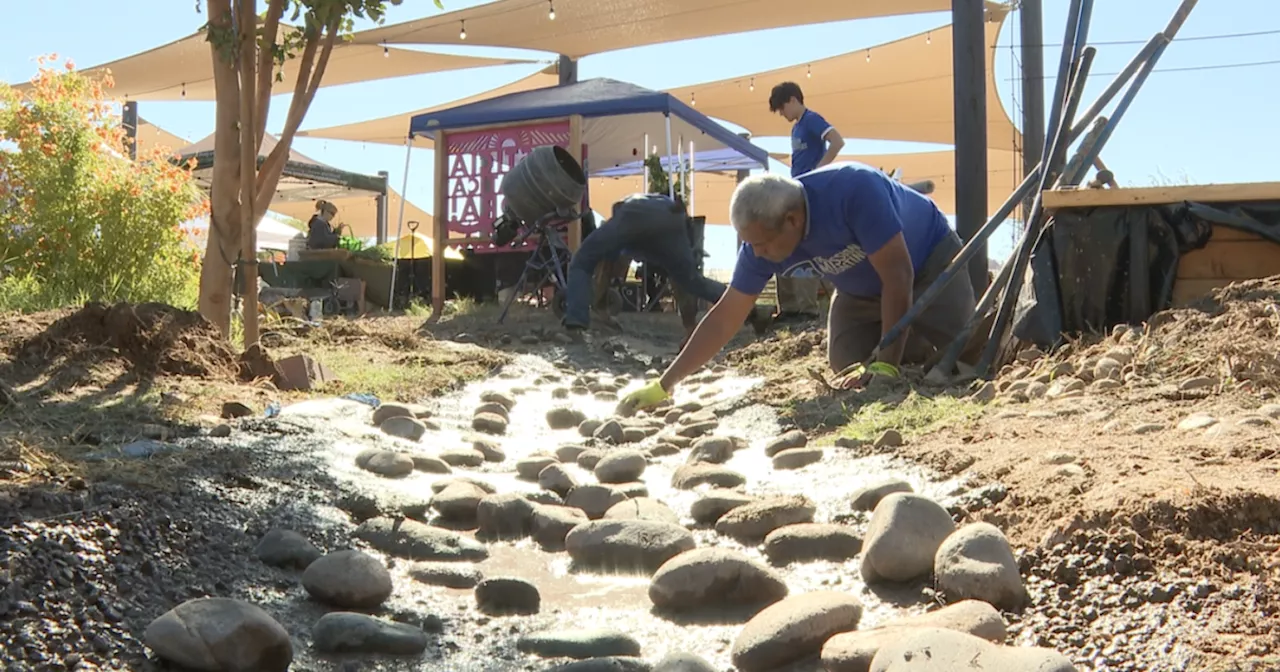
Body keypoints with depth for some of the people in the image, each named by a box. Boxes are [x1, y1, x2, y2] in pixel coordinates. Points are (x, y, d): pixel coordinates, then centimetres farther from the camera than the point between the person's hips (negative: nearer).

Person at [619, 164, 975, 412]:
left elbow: (898, 276, -36)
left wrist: (888, 362, -36)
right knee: (849, 368, -8)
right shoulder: (762, 239, -24)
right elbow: (724, 318, -16)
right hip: (863, 288, 5)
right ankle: (911, 343, 19)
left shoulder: (855, 190, -42)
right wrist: (663, 386, -19)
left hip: (929, 259, -4)